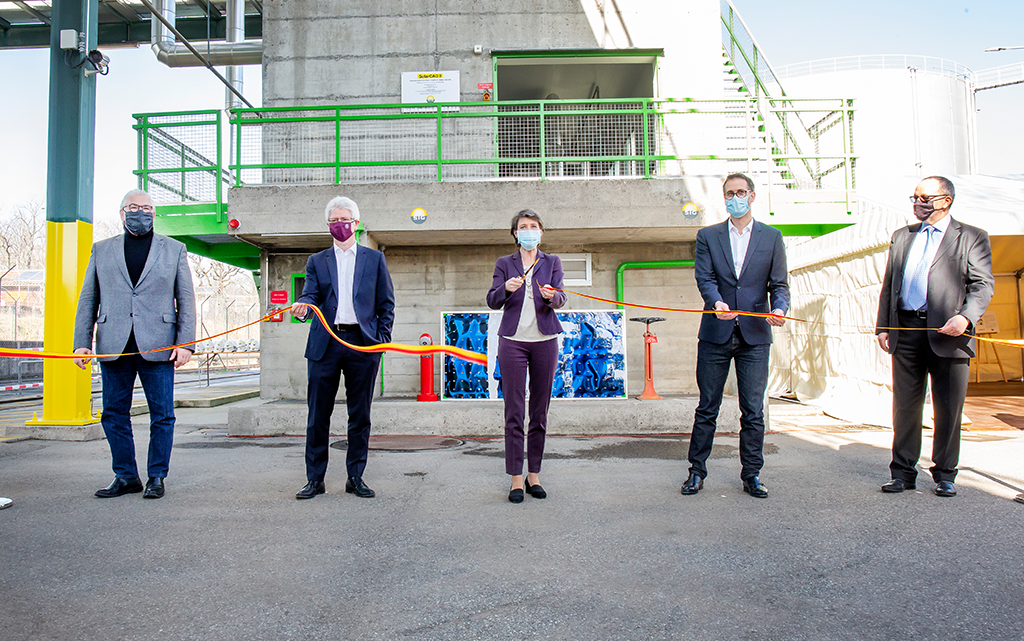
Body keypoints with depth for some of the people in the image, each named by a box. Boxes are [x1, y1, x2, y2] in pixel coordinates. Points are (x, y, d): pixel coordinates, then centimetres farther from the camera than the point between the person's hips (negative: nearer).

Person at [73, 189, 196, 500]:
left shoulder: (174, 250, 11)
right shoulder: (101, 250, 16)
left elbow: (186, 299, 5)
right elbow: (88, 299, 13)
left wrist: (185, 343, -5)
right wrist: (82, 341, 2)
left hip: (157, 345, -2)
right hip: (113, 346, 2)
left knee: (162, 415, 0)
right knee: (114, 414, 7)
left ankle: (156, 476, 12)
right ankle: (125, 476, 19)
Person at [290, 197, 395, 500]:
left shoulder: (374, 259, 12)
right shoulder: (317, 261, 14)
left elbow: (387, 303, 10)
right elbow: (310, 295, 2)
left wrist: (382, 338, 0)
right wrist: (303, 306, -22)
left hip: (362, 343, 0)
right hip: (325, 344, 1)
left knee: (360, 415, 5)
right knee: (318, 415, 3)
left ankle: (355, 478, 16)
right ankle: (315, 479, 15)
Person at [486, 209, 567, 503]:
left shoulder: (552, 262, 11)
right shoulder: (504, 264, 10)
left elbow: (560, 299, -2)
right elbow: (492, 301, 0)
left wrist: (551, 295, -26)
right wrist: (506, 288, -20)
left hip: (545, 340, 1)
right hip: (513, 340, -1)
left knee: (540, 411, 5)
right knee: (514, 412, -3)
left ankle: (534, 475, 15)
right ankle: (516, 479, 4)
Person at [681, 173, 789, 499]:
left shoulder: (772, 237, 9)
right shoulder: (707, 236, 8)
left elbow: (779, 284, 5)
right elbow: (704, 277, -4)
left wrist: (780, 308, -16)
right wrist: (716, 302, -24)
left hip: (755, 335, 1)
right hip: (716, 335, 0)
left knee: (753, 411, 5)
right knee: (707, 408, 6)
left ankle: (751, 475, 17)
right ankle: (697, 471, 17)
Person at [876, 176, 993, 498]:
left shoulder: (972, 237, 6)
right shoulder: (901, 236, 17)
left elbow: (983, 284, -2)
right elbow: (888, 285, 16)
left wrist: (966, 317, -19)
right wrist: (882, 326, 9)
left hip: (947, 334, -3)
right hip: (906, 331, 3)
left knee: (948, 408, 4)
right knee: (905, 406, 6)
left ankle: (945, 474, 18)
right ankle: (903, 472, 15)